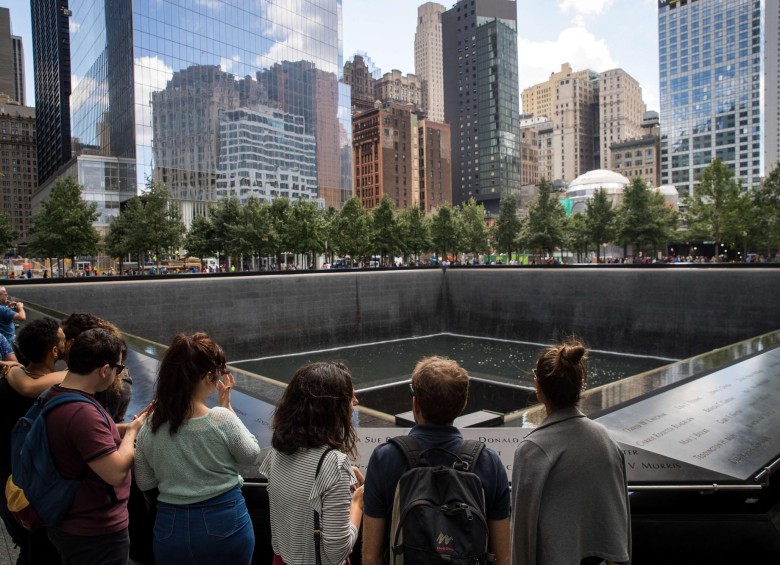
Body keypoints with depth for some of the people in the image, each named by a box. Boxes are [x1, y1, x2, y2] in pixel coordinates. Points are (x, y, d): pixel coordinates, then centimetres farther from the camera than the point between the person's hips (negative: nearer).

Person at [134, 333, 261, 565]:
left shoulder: (150, 427, -9)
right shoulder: (221, 419, -21)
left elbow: (145, 484, 4)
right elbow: (251, 455, -3)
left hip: (171, 527, 3)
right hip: (224, 524, -3)